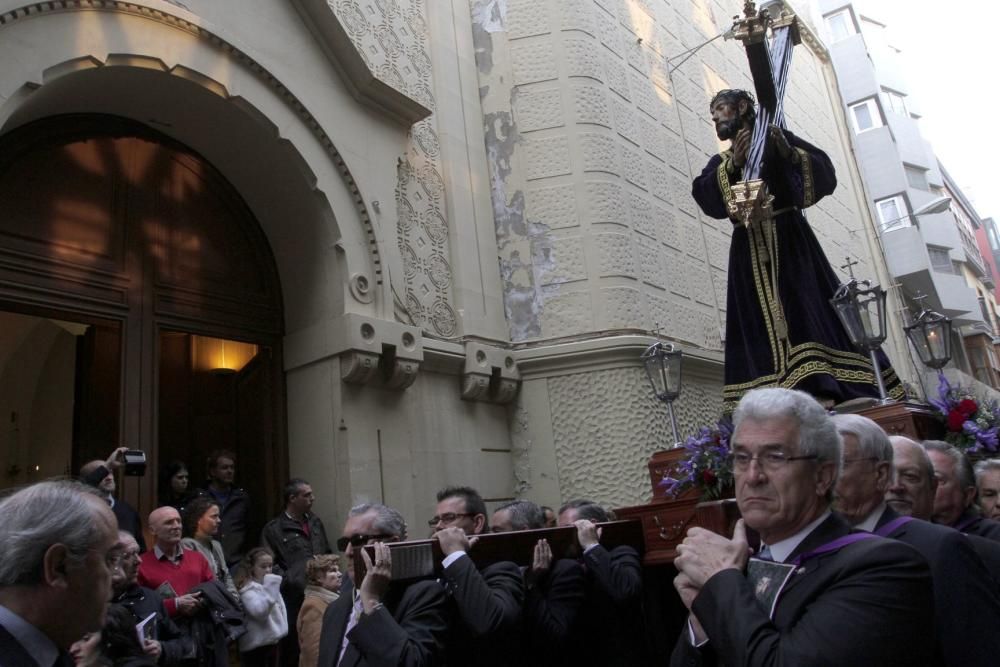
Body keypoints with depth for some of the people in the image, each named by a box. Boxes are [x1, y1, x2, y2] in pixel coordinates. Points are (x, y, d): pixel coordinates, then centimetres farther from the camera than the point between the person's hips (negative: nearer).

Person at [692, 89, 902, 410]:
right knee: (761, 326, -10)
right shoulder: (720, 163, 22)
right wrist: (733, 164, -11)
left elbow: (826, 172, 3)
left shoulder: (778, 139, 15)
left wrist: (790, 153, -11)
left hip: (789, 241, -2)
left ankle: (837, 396, -16)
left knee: (811, 313, -14)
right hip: (749, 250, 2)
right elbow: (703, 194, 0)